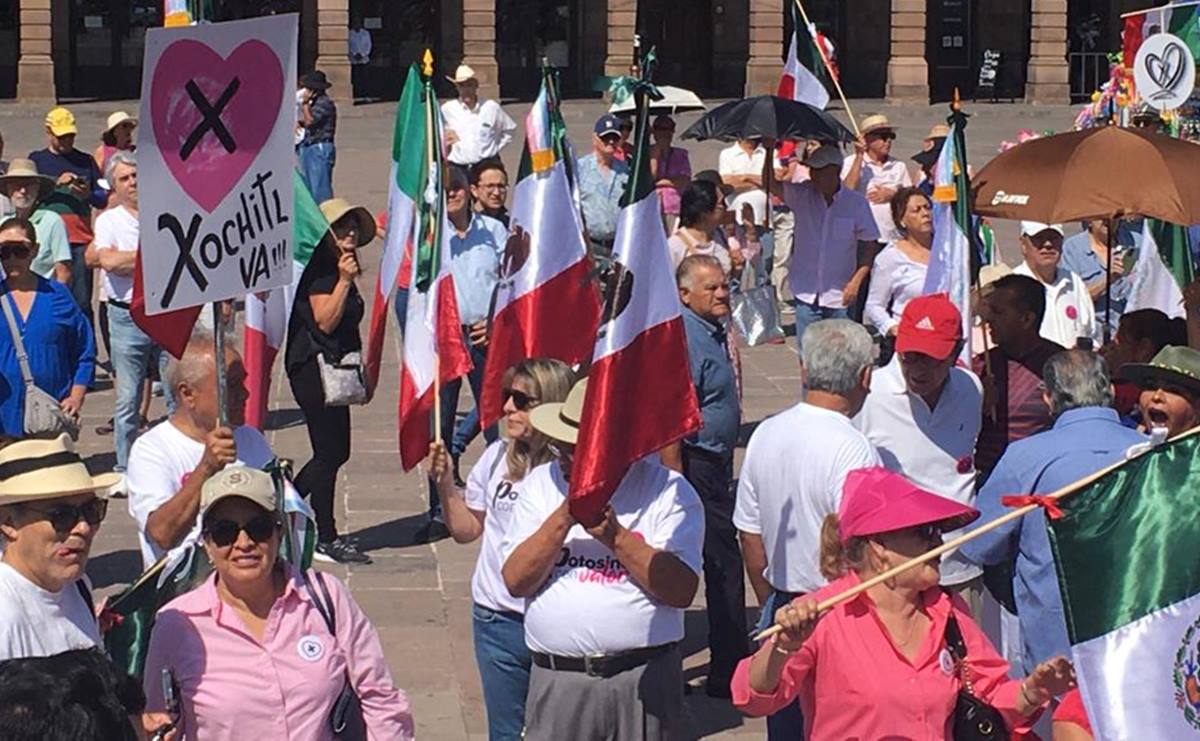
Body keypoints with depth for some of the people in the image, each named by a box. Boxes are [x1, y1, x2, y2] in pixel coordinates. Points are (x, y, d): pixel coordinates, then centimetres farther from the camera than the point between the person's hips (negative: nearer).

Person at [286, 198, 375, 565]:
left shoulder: (340, 271, 17)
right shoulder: (321, 272, -12)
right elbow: (326, 321, -21)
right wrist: (344, 281, -26)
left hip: (332, 369, 10)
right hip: (314, 366, -10)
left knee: (336, 452, 12)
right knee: (330, 452, -5)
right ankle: (326, 539, 2)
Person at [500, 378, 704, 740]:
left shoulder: (668, 490, -2)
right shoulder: (542, 483, 9)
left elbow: (682, 591, -12)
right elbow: (516, 581, -1)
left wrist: (615, 536, -16)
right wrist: (563, 519, -12)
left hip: (643, 681, -2)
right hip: (557, 681, 2)